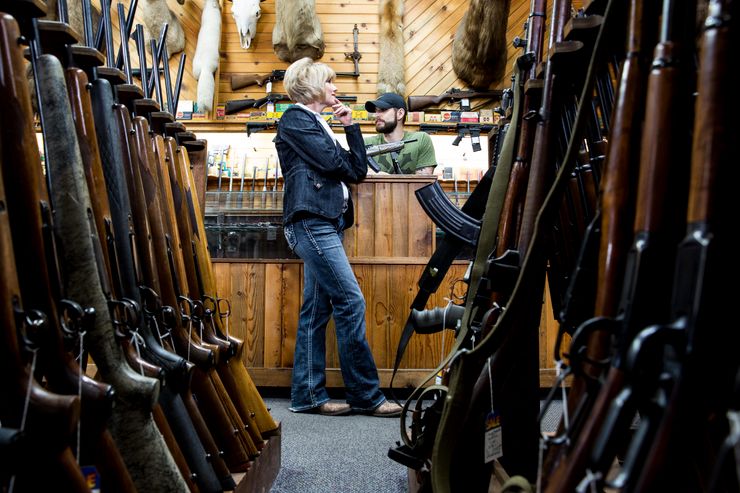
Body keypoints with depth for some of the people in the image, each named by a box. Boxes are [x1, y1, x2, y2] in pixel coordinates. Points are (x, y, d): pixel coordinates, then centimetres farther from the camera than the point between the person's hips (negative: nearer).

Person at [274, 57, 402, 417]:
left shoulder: (321, 125, 25)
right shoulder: (295, 118, -1)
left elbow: (358, 170, 17)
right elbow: (332, 161, -13)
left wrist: (351, 127, 12)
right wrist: (348, 169, 9)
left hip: (325, 223, 9)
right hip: (311, 222, -9)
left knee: (316, 311, 7)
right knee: (351, 302, -12)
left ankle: (308, 395, 12)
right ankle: (366, 395, -5)